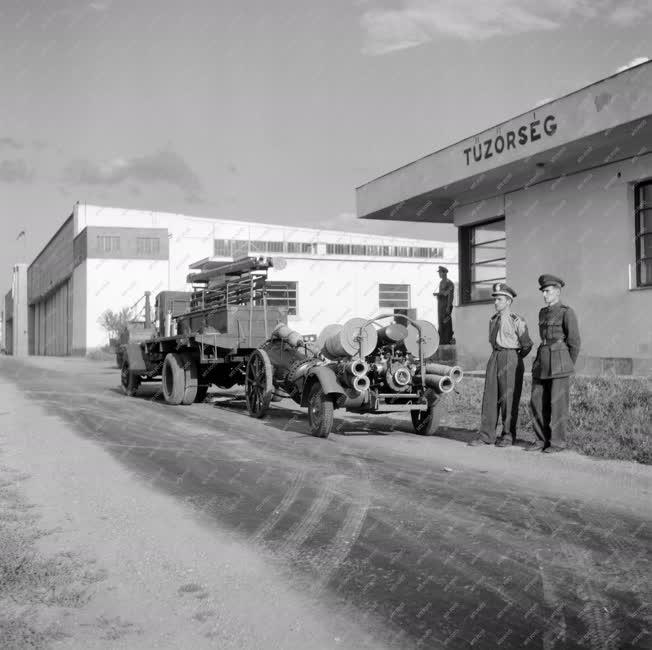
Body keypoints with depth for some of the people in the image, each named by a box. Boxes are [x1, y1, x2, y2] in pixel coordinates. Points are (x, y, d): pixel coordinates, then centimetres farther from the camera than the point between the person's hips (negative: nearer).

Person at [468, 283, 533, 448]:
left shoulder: (517, 321, -9)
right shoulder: (493, 320, 13)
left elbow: (527, 345, -4)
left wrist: (514, 359, 5)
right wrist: (497, 357, 15)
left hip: (511, 358, -6)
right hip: (494, 357, 6)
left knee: (509, 398, 0)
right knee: (490, 396, 3)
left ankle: (508, 436, 11)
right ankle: (487, 435, 7)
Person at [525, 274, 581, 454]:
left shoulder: (567, 312, -7)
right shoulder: (543, 313, 16)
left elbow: (574, 342, -5)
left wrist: (568, 367, 0)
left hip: (560, 362, -7)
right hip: (542, 361, 7)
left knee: (557, 403, -3)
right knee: (537, 401, 5)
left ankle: (558, 441, 6)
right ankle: (542, 440, 13)